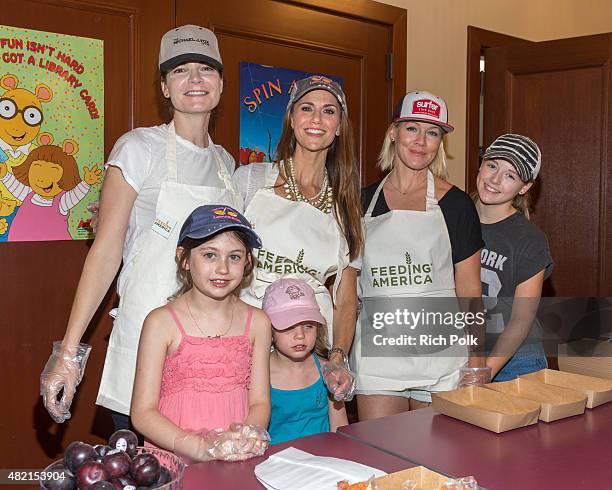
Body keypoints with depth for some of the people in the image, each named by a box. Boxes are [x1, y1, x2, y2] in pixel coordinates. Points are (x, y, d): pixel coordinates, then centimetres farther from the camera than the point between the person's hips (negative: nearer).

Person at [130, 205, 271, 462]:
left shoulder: (257, 322, 9)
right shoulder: (161, 322, -2)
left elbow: (260, 402, 9)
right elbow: (143, 413, -5)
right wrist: (200, 447, -19)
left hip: (239, 461, 2)